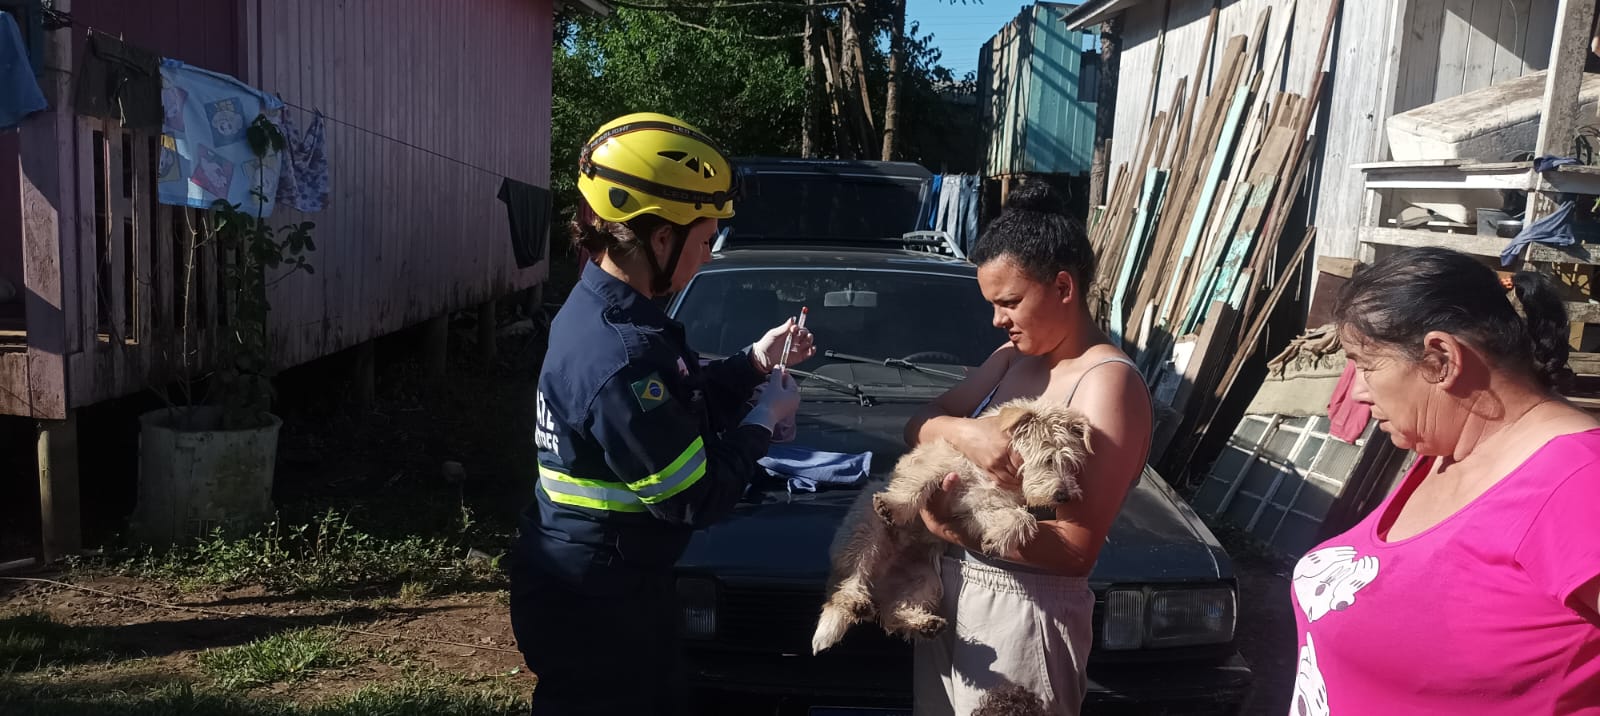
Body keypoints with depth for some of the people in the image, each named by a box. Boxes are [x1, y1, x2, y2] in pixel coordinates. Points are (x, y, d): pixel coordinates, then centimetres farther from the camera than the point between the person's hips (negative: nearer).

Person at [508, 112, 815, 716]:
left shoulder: (599, 307, 1)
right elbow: (696, 499, -23)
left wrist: (753, 363, 5)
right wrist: (764, 418, -10)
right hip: (593, 606, -9)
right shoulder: (622, 356, -31)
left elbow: (679, 405, 15)